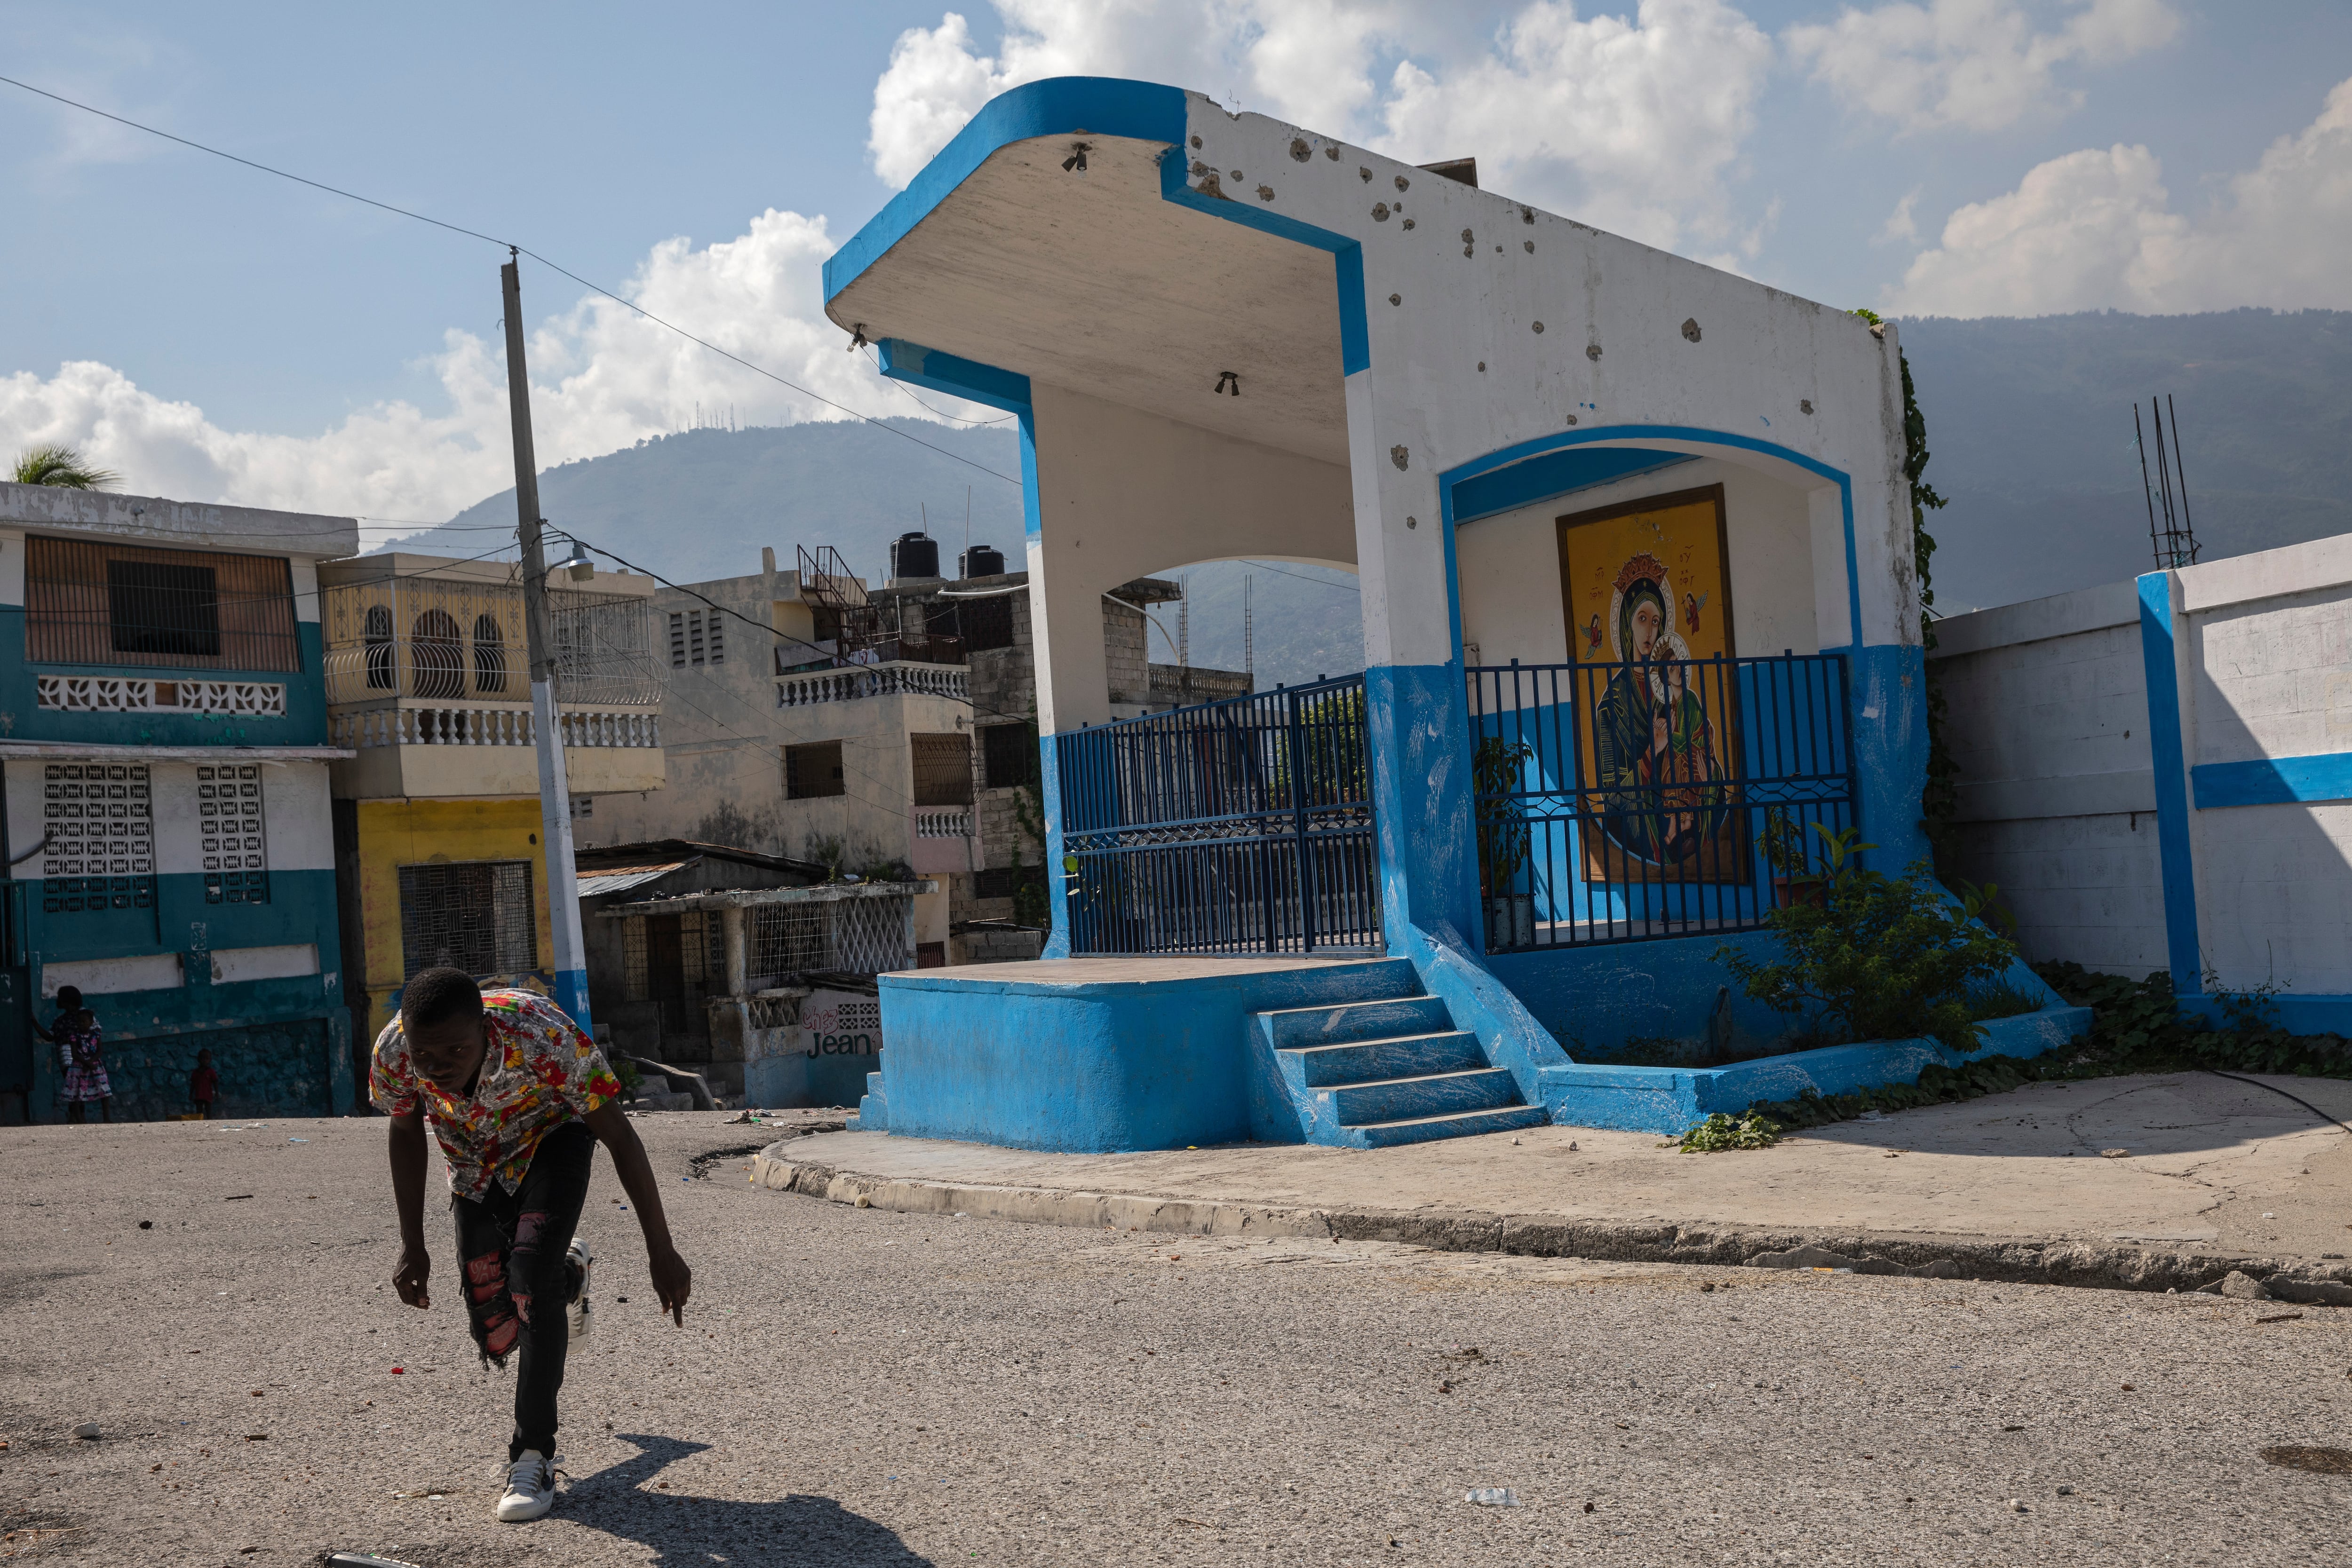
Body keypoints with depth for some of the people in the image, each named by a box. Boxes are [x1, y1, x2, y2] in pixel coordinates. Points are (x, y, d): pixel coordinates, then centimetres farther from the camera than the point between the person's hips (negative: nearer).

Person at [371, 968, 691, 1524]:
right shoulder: (392, 1053, -30)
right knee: (496, 1337, 3)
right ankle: (568, 1275, 38)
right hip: (476, 1162, 4)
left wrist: (661, 1252, -24)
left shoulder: (545, 1039, -40)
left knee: (531, 1273, -27)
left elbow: (619, 1135, -28)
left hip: (553, 1138, -3)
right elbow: (406, 1135, -6)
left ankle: (534, 1457, -13)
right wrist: (412, 1246, -3)